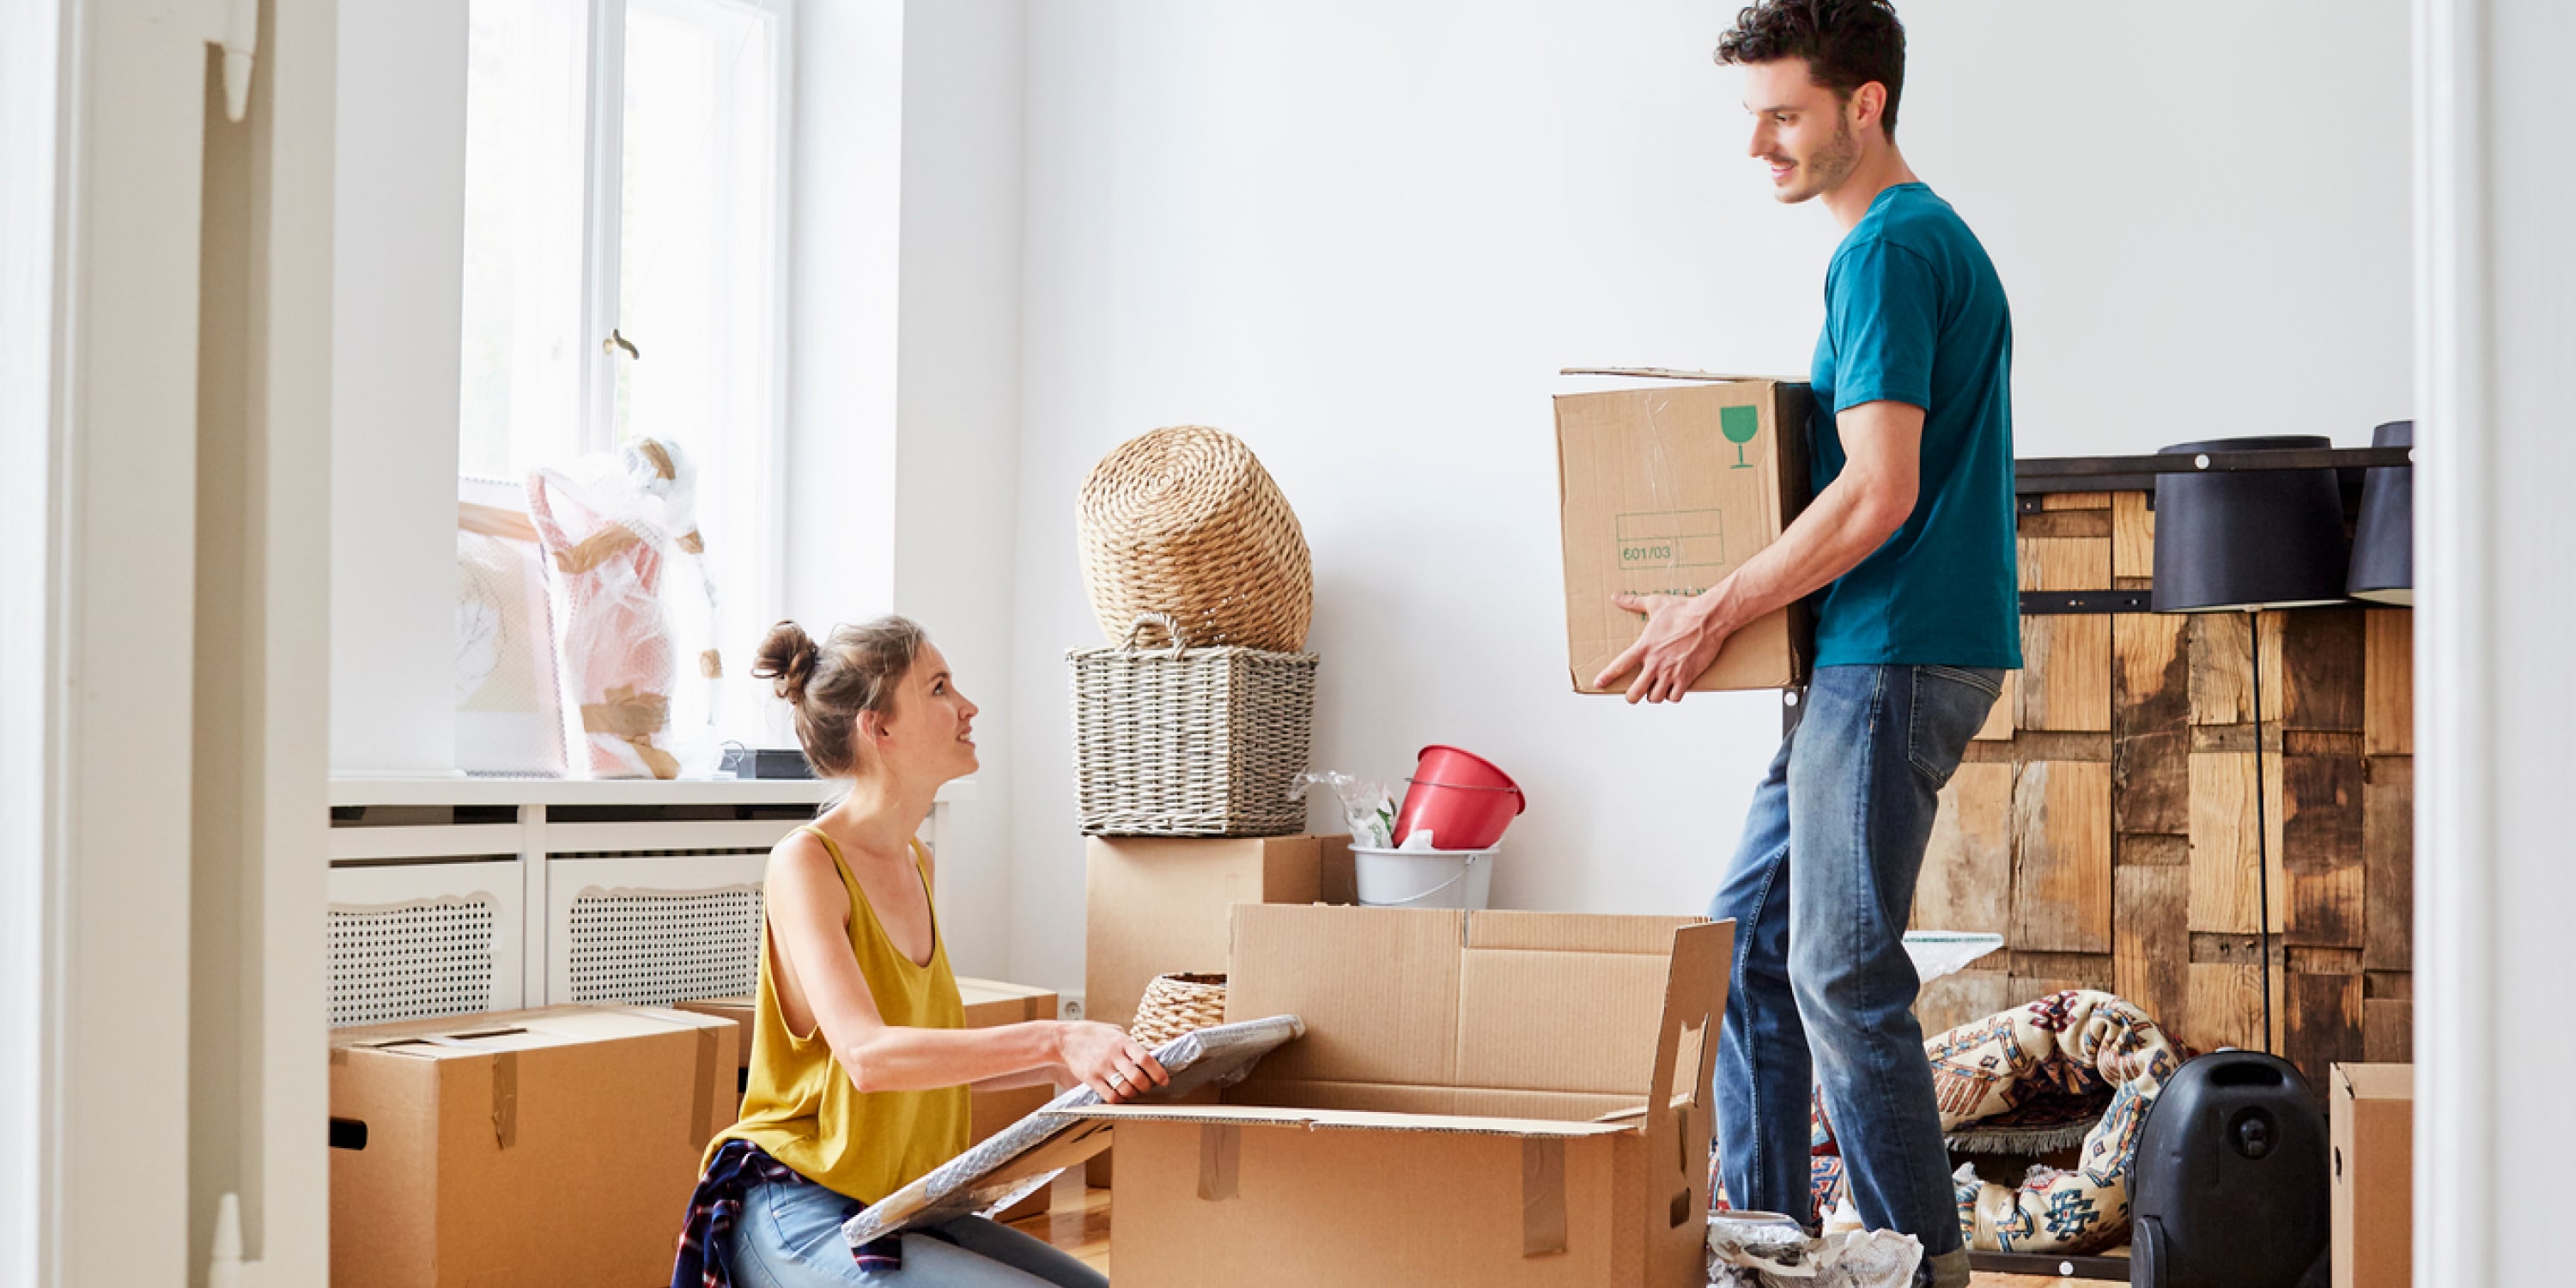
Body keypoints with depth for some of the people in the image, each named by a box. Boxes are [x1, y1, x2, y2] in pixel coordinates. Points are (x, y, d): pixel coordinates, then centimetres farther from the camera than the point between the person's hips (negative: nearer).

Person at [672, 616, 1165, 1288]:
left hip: (899, 1205, 8)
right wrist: (1053, 1041, -34)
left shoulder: (912, 861, 12)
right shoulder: (805, 862, -14)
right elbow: (868, 1055, -27)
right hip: (800, 1212, -8)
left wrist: (1084, 1062, 2)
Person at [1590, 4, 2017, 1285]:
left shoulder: (1889, 250, -14)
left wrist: (1713, 614, -14)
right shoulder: (1925, 238, 19)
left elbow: (1880, 493, -21)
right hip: (1867, 658, 11)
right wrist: (1728, 605, 20)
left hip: (1894, 658, -11)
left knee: (1842, 972, -6)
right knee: (1749, 933, 13)